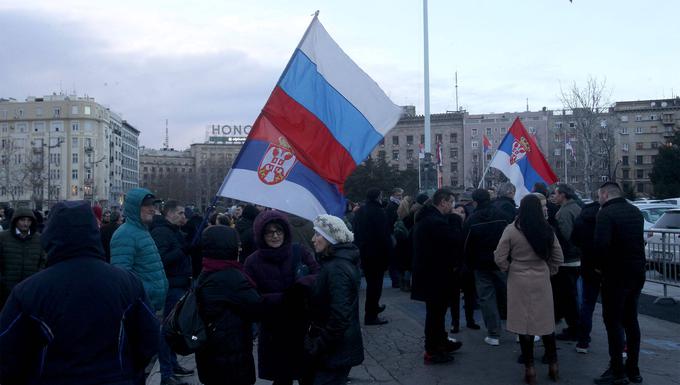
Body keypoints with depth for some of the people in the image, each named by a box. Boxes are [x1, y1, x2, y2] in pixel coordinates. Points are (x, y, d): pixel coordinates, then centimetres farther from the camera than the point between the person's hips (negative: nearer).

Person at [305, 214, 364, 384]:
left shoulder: (337, 269, -23)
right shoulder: (341, 260, 8)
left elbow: (340, 317, -28)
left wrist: (317, 346, -20)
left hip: (336, 351, -10)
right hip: (337, 346, 10)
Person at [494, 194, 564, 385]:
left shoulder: (511, 230, -12)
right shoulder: (547, 230, -2)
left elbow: (499, 258, -11)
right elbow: (558, 257, 4)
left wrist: (508, 269, 6)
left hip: (519, 282, -3)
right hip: (542, 281, 3)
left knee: (524, 325, 5)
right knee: (547, 323, 15)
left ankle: (530, 369, 11)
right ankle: (553, 365, 23)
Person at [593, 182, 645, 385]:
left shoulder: (606, 213, -16)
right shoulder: (635, 211, 11)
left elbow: (602, 244, -25)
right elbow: (638, 241, 17)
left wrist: (600, 266, -10)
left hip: (616, 275, -8)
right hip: (637, 273, 8)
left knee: (613, 321, 0)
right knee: (631, 320, 16)